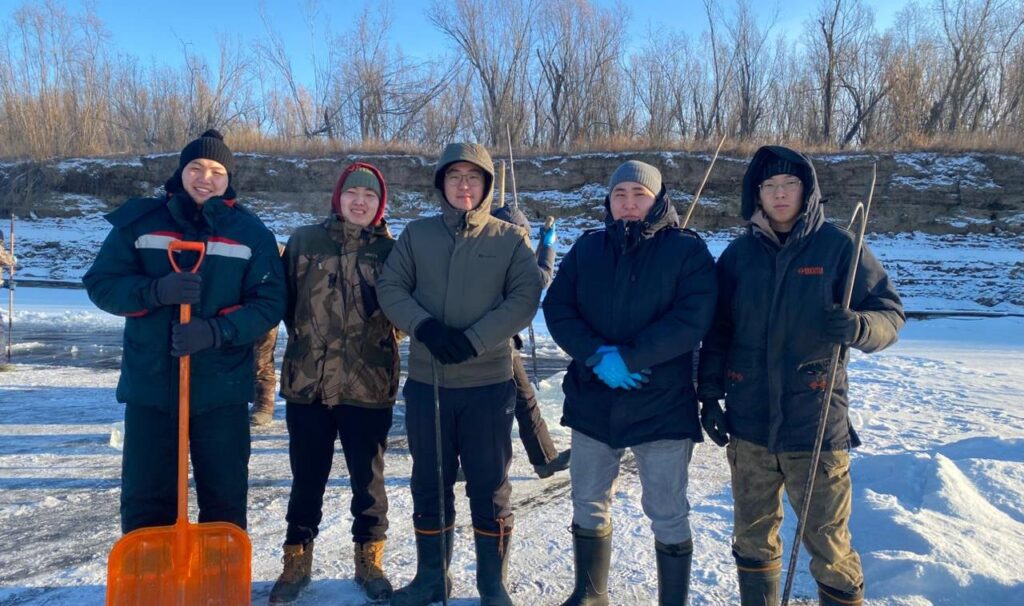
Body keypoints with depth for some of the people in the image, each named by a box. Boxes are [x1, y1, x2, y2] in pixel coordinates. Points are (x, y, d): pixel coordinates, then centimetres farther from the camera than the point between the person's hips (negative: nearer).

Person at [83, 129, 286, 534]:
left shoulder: (251, 232, 2)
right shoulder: (139, 221, 4)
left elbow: (269, 302, -4)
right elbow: (101, 284, 1)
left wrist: (217, 331, -20)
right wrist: (156, 291, -18)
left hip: (222, 389, 0)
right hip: (149, 385, 1)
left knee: (225, 499, 9)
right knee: (145, 499, 10)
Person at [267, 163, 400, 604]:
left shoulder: (391, 250, 2)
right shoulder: (304, 241, 3)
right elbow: (283, 298, 7)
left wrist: (380, 342, -5)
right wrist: (306, 337, 6)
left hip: (369, 386, 0)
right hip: (307, 383, 1)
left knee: (368, 479, 12)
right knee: (307, 478, 13)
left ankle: (369, 559, 29)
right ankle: (297, 559, 31)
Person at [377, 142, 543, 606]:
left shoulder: (511, 239, 1)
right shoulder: (416, 235, 7)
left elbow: (524, 299, -8)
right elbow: (390, 289, 1)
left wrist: (473, 340, -19)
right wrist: (426, 327, -17)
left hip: (489, 382, -2)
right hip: (426, 380, 2)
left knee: (490, 485, 7)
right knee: (429, 482, 13)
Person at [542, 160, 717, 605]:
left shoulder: (687, 250, -4)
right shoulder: (586, 248, 7)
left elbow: (691, 319, -15)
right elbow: (557, 308, -1)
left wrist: (627, 356, -22)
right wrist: (597, 355, -17)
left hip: (663, 405, -4)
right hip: (592, 401, 4)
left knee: (667, 514, 5)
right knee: (588, 503, 16)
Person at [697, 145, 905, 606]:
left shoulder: (838, 246, -4)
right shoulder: (739, 253, 3)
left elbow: (890, 313, -4)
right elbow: (717, 330, 8)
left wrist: (857, 326, -25)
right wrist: (710, 393, 4)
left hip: (816, 425, -3)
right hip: (749, 425, 3)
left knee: (828, 546, 6)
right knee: (752, 537, 16)